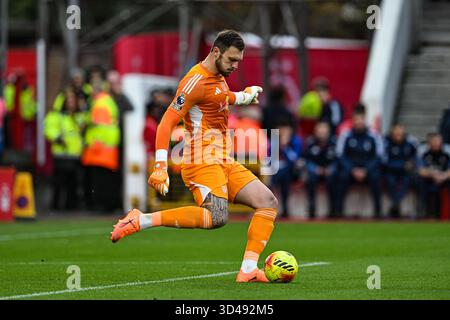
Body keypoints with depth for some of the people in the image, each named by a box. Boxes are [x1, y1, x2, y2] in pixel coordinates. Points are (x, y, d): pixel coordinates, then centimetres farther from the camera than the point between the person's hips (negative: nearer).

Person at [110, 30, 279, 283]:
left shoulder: (218, 77, 16)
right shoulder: (196, 81, -14)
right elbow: (167, 123, -20)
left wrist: (243, 97, 43)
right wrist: (161, 166, -27)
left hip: (224, 162, 10)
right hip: (203, 161, -10)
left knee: (269, 202, 0)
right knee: (217, 217, -32)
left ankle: (248, 270, -6)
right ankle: (141, 221, -26)